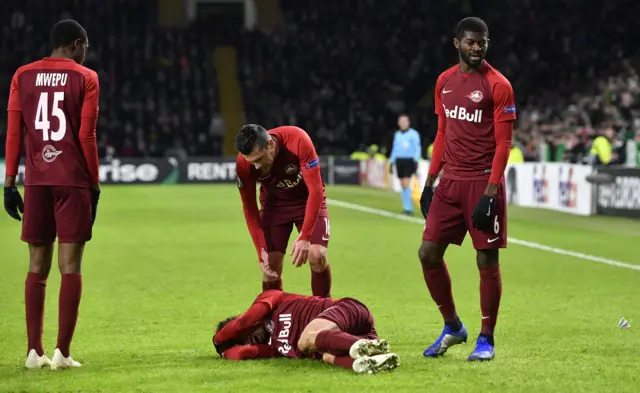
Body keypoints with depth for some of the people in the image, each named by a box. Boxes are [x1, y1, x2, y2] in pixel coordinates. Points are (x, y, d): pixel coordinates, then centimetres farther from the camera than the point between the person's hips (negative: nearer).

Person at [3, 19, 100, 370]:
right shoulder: (85, 78, 0)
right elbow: (86, 136, -4)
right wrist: (94, 184, 3)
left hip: (36, 182, 3)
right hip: (73, 181, -3)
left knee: (37, 267, 9)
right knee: (70, 267, -2)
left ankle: (34, 350, 5)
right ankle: (62, 352, -6)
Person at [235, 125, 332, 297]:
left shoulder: (298, 141, -34)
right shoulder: (243, 164, -25)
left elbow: (315, 190, -31)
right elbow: (250, 209, -14)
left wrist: (305, 238, -36)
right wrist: (261, 251, -22)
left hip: (308, 200, -2)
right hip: (274, 204, 2)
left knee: (317, 256, -18)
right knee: (270, 266, -9)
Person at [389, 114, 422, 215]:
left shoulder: (414, 134, -5)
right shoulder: (397, 134, 12)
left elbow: (418, 149, -10)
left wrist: (416, 162, -21)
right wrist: (391, 163, 14)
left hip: (409, 161, -6)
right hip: (399, 161, 6)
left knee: (406, 185, -16)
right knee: (403, 185, 6)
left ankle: (408, 208, -16)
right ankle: (407, 207, 14)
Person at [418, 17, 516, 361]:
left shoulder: (498, 86, -8)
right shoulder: (444, 82, 10)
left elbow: (503, 144, -10)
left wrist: (490, 193, -17)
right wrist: (430, 181, 13)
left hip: (483, 183, -6)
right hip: (450, 181, 6)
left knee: (487, 261, -2)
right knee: (428, 253, 3)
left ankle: (486, 339, 10)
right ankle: (452, 327, 20)